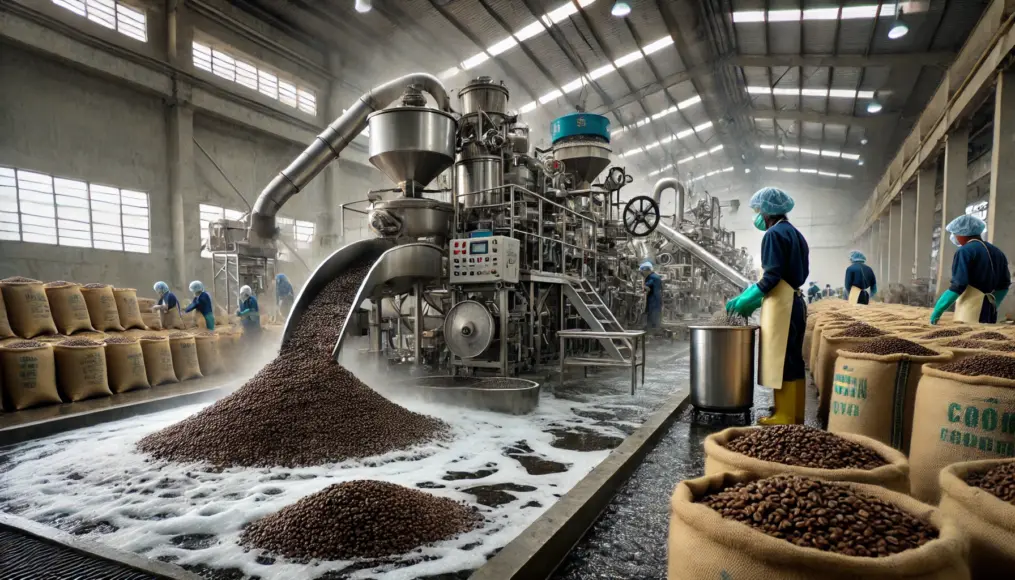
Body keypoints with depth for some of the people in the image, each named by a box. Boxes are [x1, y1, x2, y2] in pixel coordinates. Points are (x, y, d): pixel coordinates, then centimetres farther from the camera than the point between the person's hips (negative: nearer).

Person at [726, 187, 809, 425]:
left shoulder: (774, 234, -10)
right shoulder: (796, 234, 18)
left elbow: (772, 277, -18)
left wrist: (744, 301, -8)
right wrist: (753, 300, 17)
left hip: (781, 304, -9)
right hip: (794, 302, 10)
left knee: (780, 361, -4)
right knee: (792, 361, 13)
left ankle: (785, 416, 1)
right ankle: (795, 414, 19)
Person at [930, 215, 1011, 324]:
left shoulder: (965, 251, -9)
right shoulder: (997, 252, 15)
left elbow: (958, 285, -17)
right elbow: (1004, 285, 19)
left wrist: (938, 310, -14)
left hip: (970, 313, -8)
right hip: (989, 313, 8)